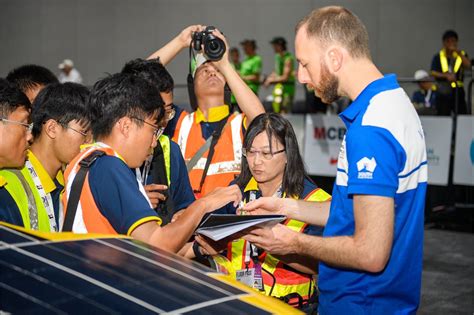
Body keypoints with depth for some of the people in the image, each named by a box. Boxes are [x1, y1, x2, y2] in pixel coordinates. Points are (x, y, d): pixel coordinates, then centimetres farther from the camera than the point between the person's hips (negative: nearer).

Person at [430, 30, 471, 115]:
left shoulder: (462, 54, 7)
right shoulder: (438, 57, 5)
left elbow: (468, 65, -11)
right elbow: (433, 73, -3)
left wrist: (459, 52, -16)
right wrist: (446, 76, -16)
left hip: (458, 91, 1)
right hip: (443, 92, -1)